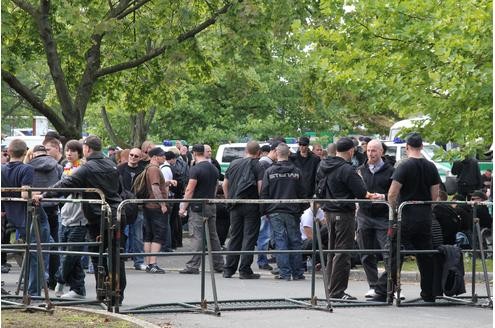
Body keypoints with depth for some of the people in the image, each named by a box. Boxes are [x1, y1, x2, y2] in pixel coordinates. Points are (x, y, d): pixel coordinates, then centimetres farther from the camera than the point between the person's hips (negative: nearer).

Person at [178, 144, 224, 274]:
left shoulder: (196, 169, -13)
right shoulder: (214, 168, 12)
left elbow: (190, 190, -15)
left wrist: (183, 207, -11)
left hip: (198, 208, -7)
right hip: (212, 207, 7)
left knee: (197, 236, -9)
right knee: (213, 236, 13)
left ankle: (193, 266, -11)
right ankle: (218, 265, 18)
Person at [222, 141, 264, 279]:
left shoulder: (234, 164, 11)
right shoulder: (258, 165, -5)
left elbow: (225, 184, 14)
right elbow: (260, 185, -13)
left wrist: (229, 200, 20)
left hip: (235, 206, 5)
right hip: (251, 206, -5)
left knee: (234, 237, 12)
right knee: (249, 237, -1)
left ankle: (228, 269, 12)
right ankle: (245, 270, -3)